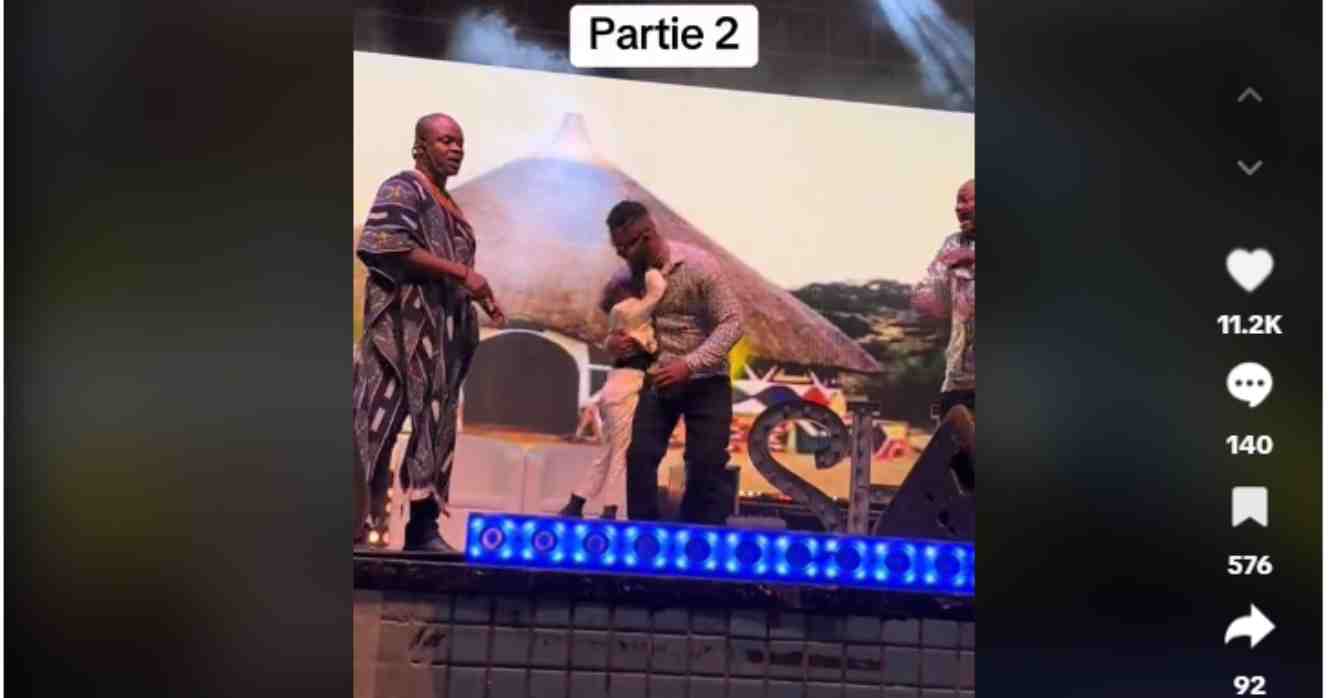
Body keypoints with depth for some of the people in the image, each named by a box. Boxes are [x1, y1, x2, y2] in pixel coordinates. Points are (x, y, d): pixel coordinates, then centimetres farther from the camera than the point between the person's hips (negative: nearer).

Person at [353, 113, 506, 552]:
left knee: (437, 428, 5)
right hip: (404, 326, -9)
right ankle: (359, 522, -8)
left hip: (444, 330, 9)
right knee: (378, 423, -9)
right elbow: (390, 247, -18)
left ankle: (423, 528, 8)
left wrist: (483, 299, 10)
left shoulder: (449, 206, 22)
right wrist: (462, 272, -19)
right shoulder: (402, 189, -3)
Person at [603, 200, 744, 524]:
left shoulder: (698, 265, -16)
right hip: (656, 380, 4)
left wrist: (689, 365, -28)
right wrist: (612, 343, -10)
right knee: (639, 458, -6)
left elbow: (732, 322, -17)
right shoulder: (624, 278, -1)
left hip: (705, 381, -4)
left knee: (706, 466, -4)